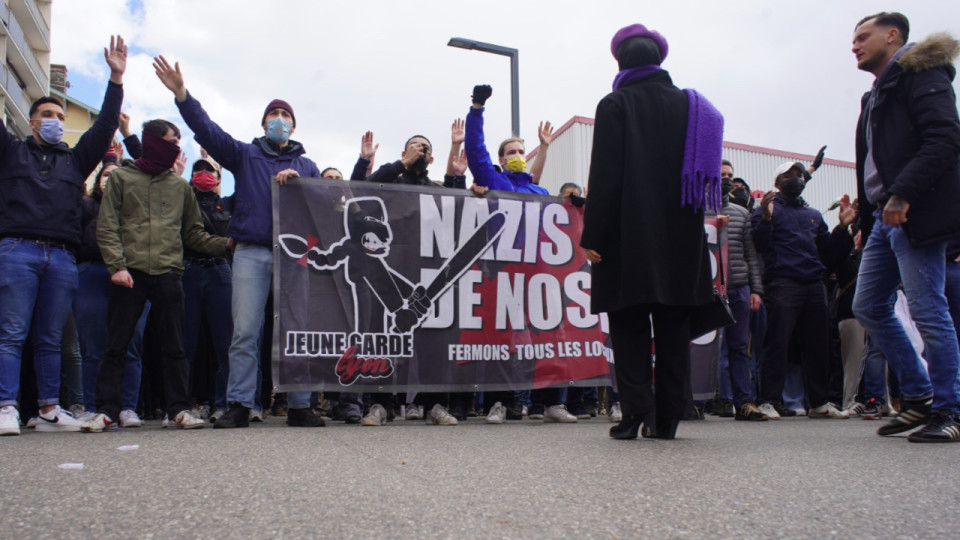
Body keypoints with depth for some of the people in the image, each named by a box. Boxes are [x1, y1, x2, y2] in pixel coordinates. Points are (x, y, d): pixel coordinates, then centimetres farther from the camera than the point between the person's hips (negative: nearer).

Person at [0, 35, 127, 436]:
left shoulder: (75, 160, 23)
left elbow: (104, 126, 17)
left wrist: (116, 78, 12)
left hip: (62, 257, 2)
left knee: (51, 339, 5)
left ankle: (49, 410, 8)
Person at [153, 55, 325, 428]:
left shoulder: (306, 165, 22)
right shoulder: (245, 155, 17)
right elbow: (207, 130, 4)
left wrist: (297, 181, -8)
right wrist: (181, 94, -8)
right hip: (251, 252, -1)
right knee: (245, 332, -6)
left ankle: (299, 406, 6)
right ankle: (238, 405, -1)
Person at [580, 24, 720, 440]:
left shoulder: (615, 105, -3)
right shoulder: (688, 104, 12)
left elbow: (604, 176, -11)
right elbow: (700, 174, 12)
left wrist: (591, 237, -10)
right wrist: (691, 225, 18)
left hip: (629, 237, -4)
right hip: (682, 236, 5)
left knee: (630, 327, 1)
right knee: (673, 327, 8)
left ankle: (636, 413, -5)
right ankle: (667, 418, 9)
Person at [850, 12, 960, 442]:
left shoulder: (921, 73, -2)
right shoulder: (876, 95, 24)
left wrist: (903, 194, -23)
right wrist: (865, 220, 14)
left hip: (915, 213, -9)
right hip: (885, 216, 10)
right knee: (868, 307, 8)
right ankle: (919, 396, 17)